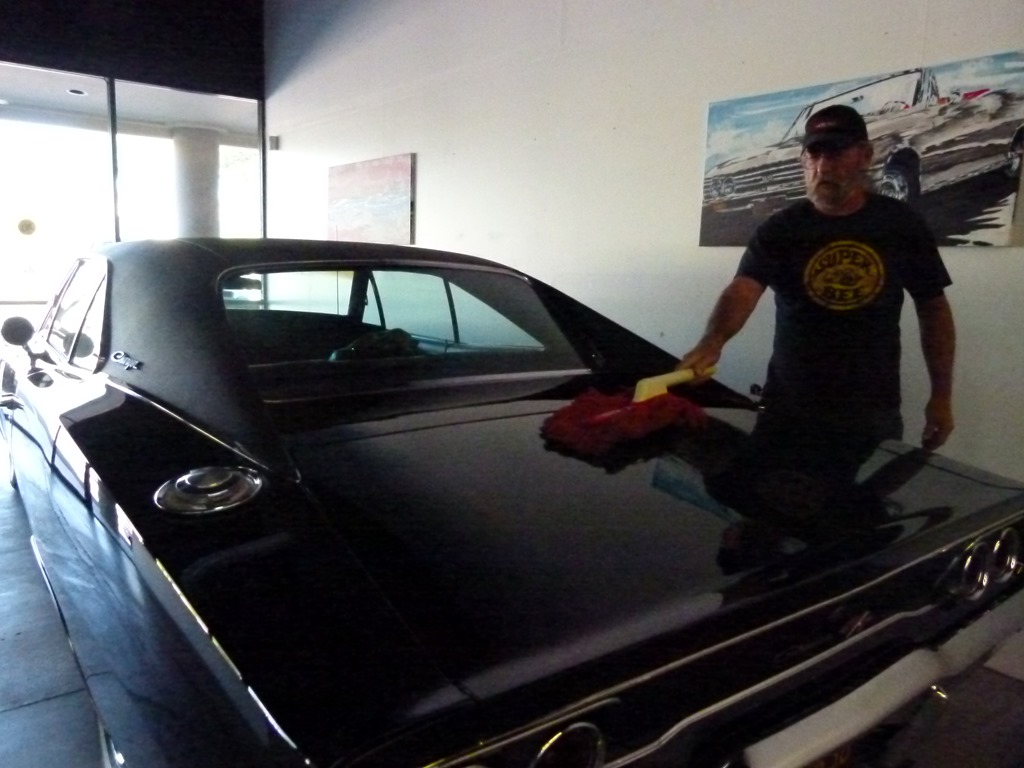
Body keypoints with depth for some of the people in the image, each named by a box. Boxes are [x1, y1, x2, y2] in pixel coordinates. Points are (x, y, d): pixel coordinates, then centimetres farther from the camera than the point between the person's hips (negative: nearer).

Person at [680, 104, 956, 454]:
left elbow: (934, 307, 8)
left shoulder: (901, 225, 2)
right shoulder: (779, 230, -4)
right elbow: (742, 291, -20)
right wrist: (712, 341, -42)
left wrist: (942, 395, 4)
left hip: (873, 414, 1)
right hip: (788, 410, -1)